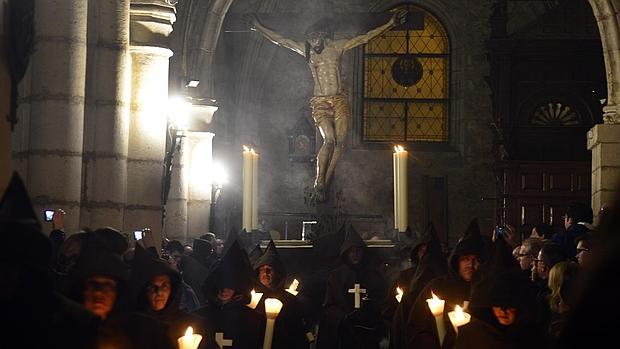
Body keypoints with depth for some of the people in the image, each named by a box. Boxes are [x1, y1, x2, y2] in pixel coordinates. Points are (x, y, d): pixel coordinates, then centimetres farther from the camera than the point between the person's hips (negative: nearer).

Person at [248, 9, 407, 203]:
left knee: (340, 142, -9)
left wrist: (390, 24, 4)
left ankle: (324, 184, -4)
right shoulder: (306, 49, 6)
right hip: (320, 102, -2)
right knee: (329, 139, -21)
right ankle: (319, 184, -15)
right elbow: (279, 40, 9)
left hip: (340, 100, 2)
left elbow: (365, 38, 7)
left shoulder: (337, 46, 6)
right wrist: (259, 27, 8)